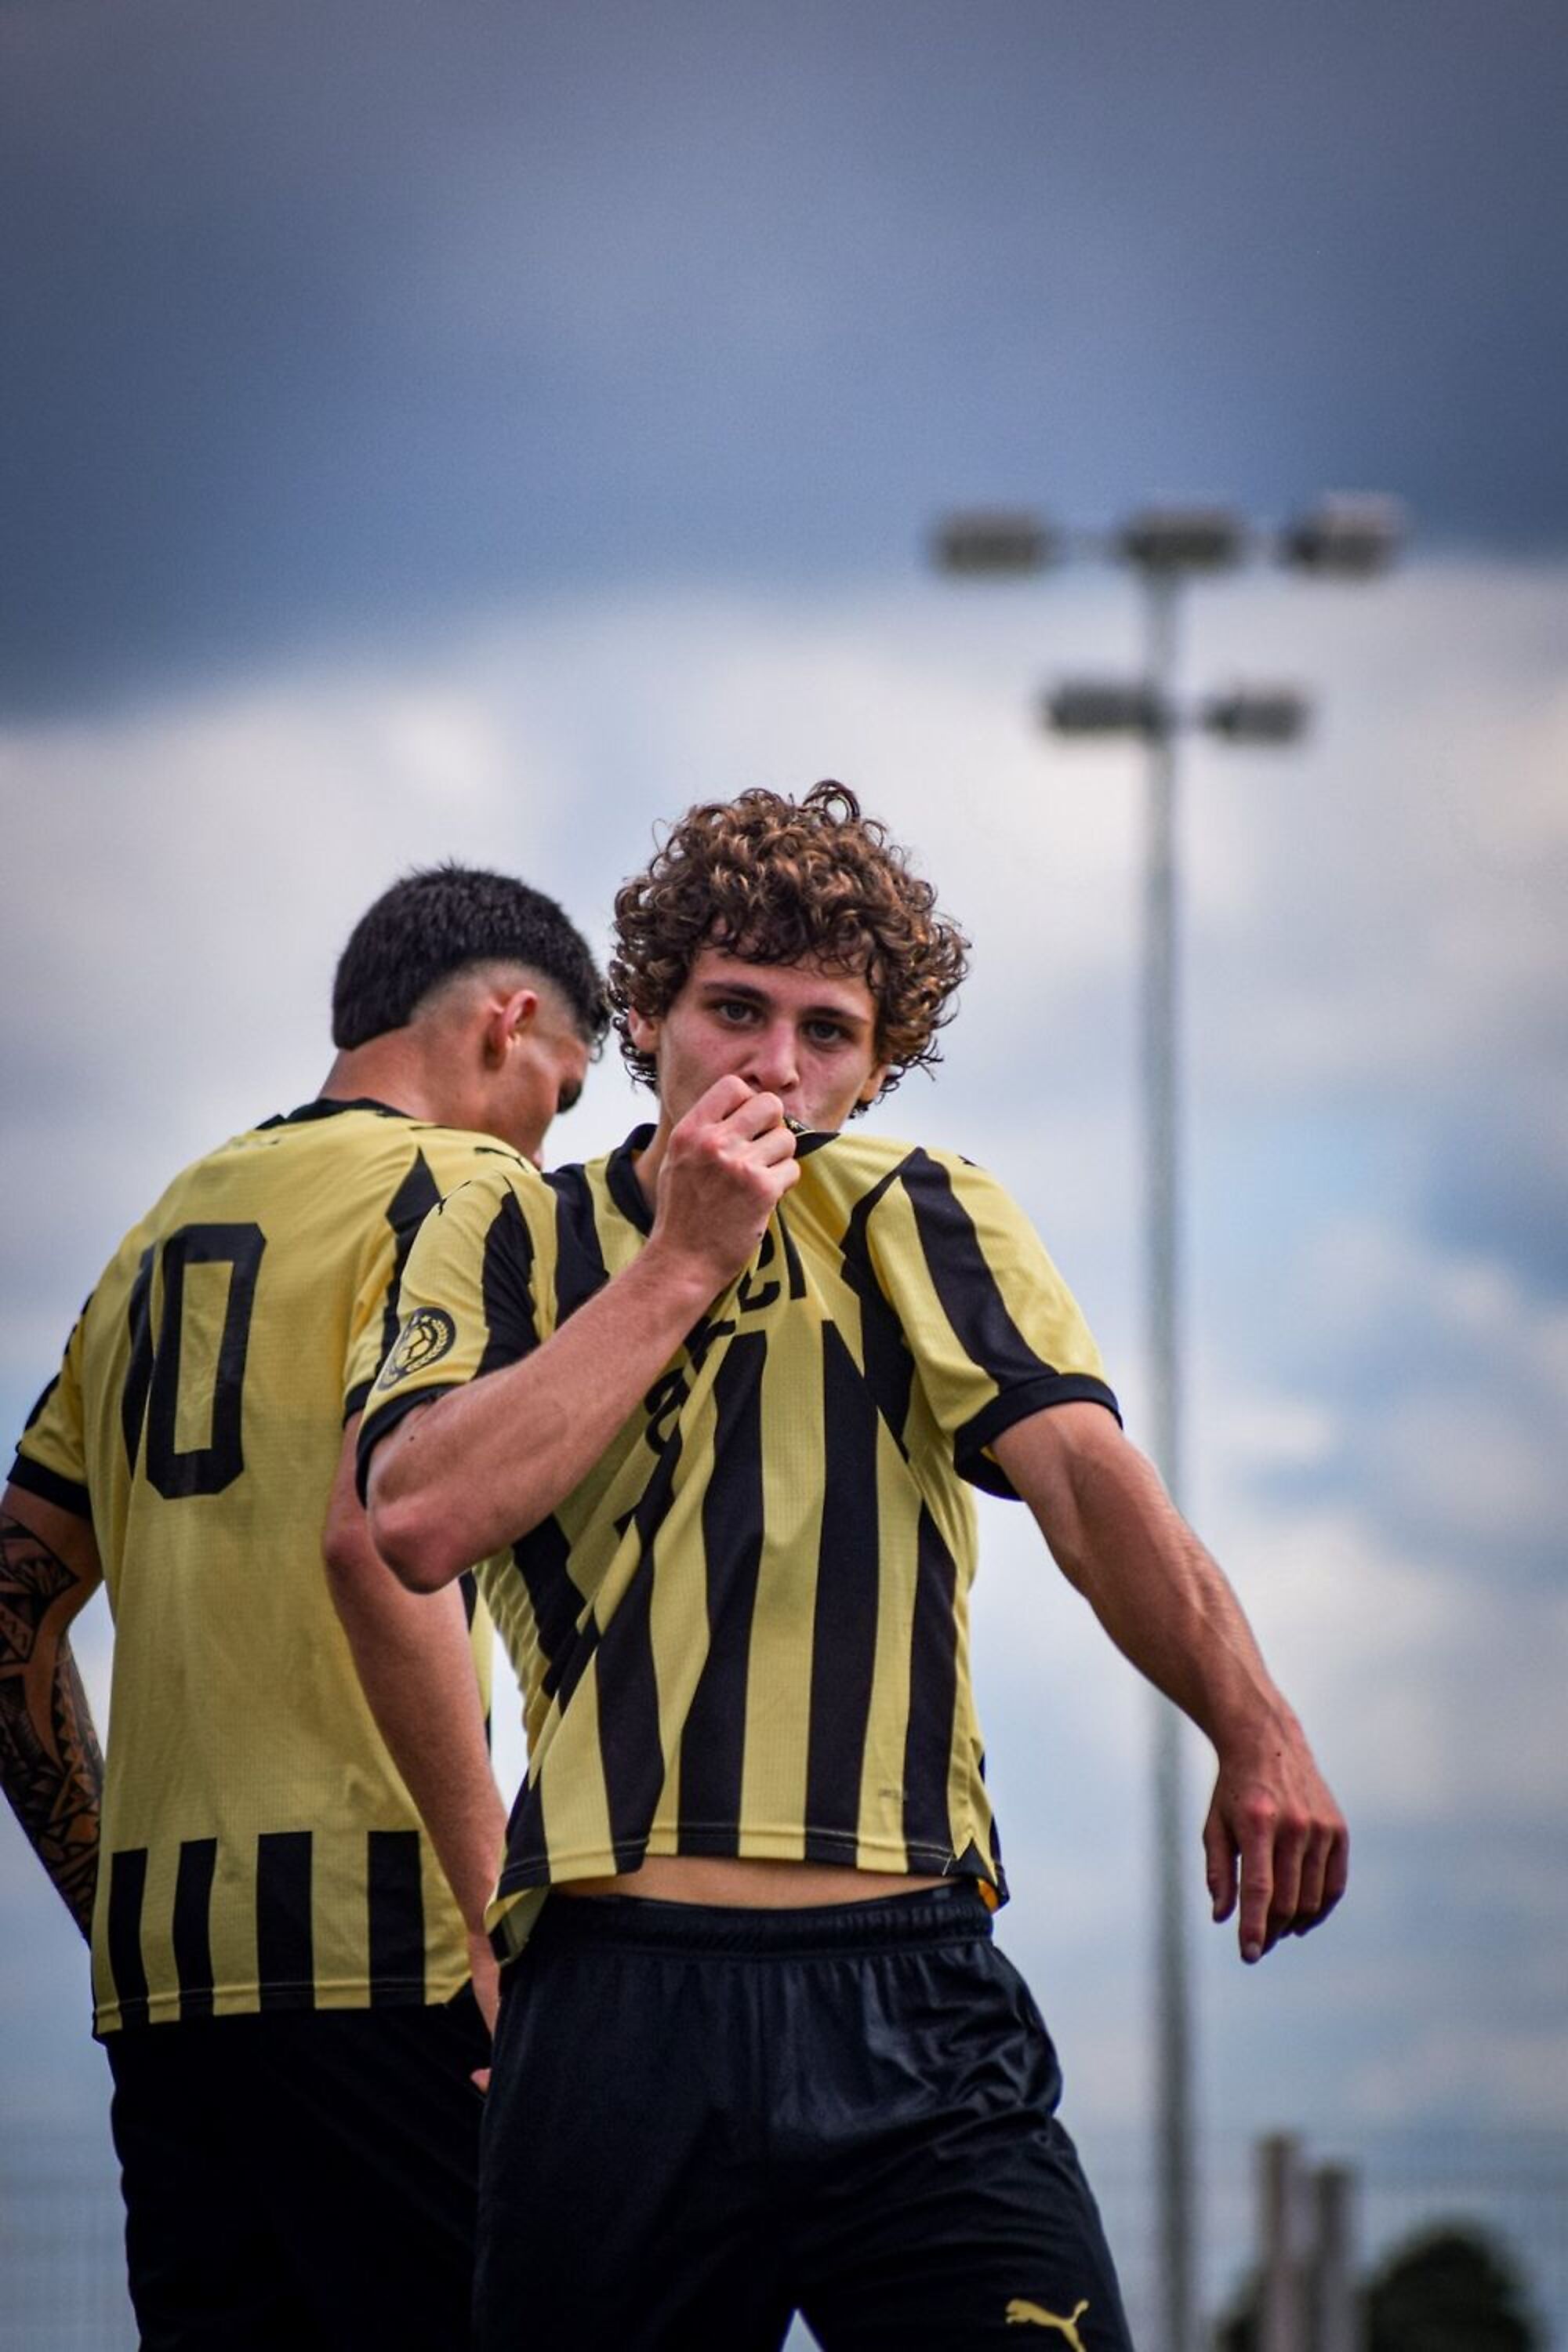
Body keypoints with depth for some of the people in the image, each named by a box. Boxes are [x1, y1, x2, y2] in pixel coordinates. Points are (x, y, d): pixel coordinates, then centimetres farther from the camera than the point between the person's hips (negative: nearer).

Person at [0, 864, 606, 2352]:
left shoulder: (170, 1226, 22)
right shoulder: (458, 1185, -1)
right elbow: (380, 1533, -17)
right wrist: (502, 1901, -17)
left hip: (156, 1963, 8)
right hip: (371, 1934, -8)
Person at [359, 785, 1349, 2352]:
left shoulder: (912, 1220, 8)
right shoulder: (506, 1241, 10)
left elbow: (1080, 1468, -9)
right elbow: (423, 1518, -9)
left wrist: (1254, 1736, -24)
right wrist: (686, 1259, -6)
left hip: (911, 2004, 0)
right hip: (617, 2007, 1)